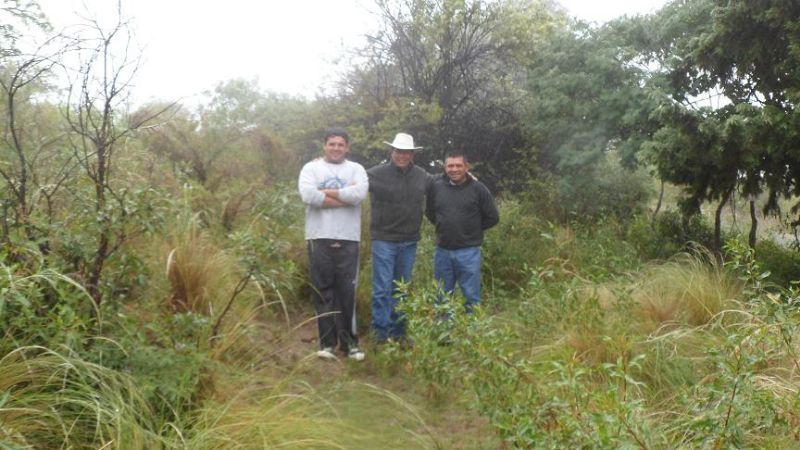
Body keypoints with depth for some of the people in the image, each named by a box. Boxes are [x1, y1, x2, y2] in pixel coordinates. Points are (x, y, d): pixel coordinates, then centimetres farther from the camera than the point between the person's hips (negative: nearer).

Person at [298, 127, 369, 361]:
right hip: (319, 238, 0)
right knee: (322, 291, 4)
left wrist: (326, 192, -10)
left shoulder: (356, 169, 9)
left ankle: (350, 341, 13)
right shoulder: (311, 168, 6)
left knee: (347, 291, 4)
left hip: (348, 239, 1)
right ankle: (327, 342, 13)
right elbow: (308, 195, -14)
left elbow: (359, 193, -13)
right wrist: (344, 197, -10)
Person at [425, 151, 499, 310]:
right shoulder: (436, 186, 2)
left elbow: (493, 217, 2)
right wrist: (443, 226, 11)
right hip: (442, 251, 3)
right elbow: (429, 212, 20)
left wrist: (471, 229, 4)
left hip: (468, 252, -3)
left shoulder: (478, 188, -6)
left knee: (471, 297, 3)